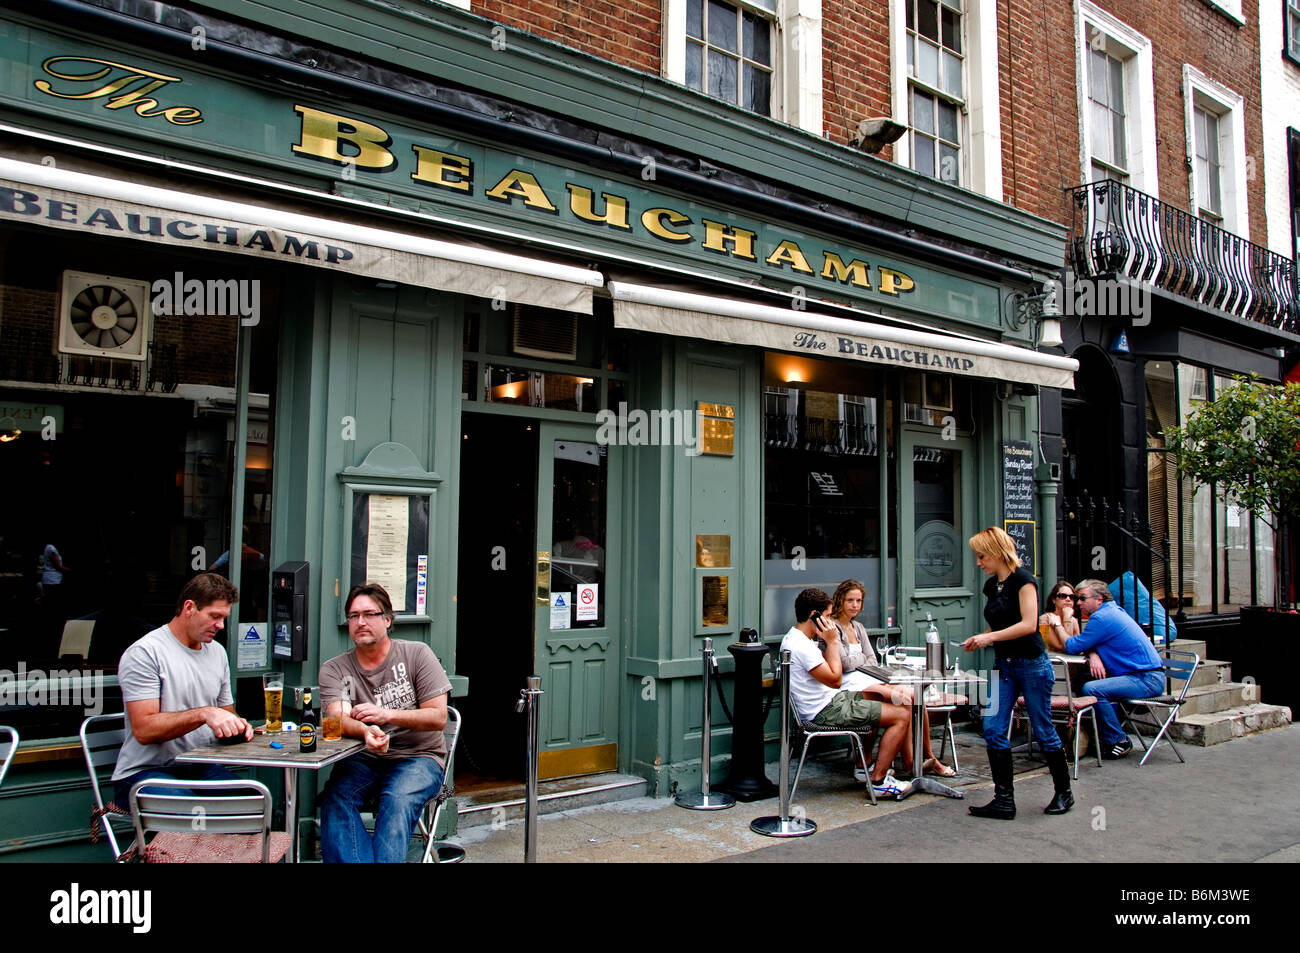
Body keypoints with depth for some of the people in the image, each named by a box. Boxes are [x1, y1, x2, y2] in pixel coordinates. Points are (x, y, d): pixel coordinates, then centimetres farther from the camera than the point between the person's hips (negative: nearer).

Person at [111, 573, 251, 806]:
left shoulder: (217, 652, 15)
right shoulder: (143, 653, -8)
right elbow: (144, 730, -17)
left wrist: (236, 725, 0)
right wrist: (204, 713, -26)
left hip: (200, 768, 6)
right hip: (144, 771, -6)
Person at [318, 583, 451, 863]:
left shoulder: (417, 654, 1)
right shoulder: (334, 669, 6)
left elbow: (439, 718, -4)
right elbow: (338, 719, -12)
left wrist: (386, 715, -20)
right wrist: (366, 732, -36)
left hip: (418, 756, -2)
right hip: (363, 757, 2)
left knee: (397, 801, -32)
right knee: (336, 798, -28)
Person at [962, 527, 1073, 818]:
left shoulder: (1022, 579, -11)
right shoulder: (991, 585, 12)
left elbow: (1029, 624, -19)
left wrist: (989, 637, -20)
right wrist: (978, 641, 1)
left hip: (1031, 663, -7)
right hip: (1005, 666, 7)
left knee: (1043, 729, 3)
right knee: (993, 730, -2)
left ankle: (1064, 793, 23)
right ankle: (1004, 800, 4)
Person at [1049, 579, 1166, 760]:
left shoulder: (1102, 618, -16)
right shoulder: (1112, 610, 15)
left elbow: (1072, 647, -14)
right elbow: (1089, 644, 15)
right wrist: (1093, 654, -7)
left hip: (1148, 680, -11)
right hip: (1149, 677, 11)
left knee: (1091, 689, -25)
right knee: (1084, 680, 12)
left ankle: (1118, 741, -10)